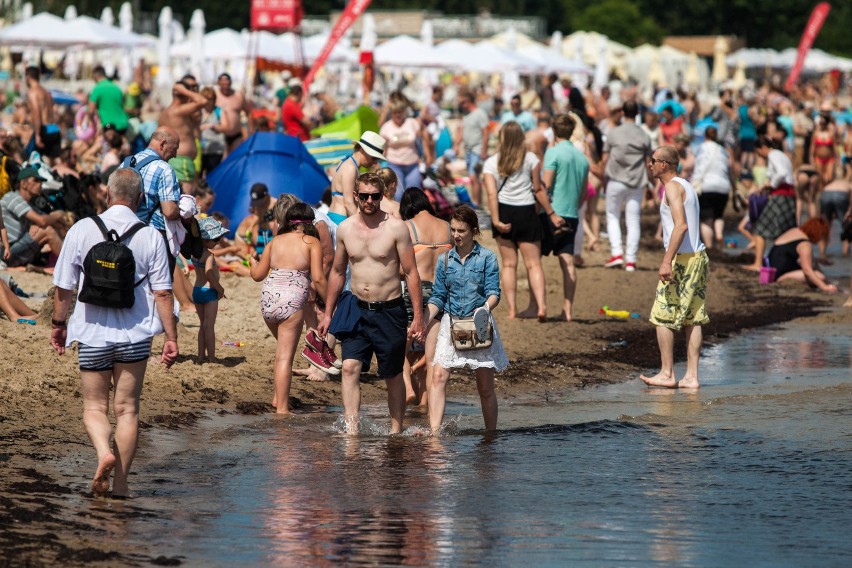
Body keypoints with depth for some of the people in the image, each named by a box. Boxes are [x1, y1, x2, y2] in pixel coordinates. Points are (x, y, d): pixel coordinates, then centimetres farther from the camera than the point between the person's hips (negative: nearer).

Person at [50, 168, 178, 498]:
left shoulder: (82, 231, -5)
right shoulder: (150, 237, -5)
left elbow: (63, 288, 0)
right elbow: (162, 293, -5)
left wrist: (58, 325, 14)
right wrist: (171, 338, 1)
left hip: (92, 334, 0)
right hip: (135, 334, 0)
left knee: (94, 406, 10)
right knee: (127, 409, 9)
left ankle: (104, 451, -19)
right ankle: (120, 483, 9)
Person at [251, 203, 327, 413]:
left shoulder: (276, 241, 14)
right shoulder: (312, 243, 3)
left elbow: (258, 275, 17)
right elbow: (318, 278, -7)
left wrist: (253, 263, 39)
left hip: (268, 298, 4)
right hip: (292, 300, -4)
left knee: (283, 348, 25)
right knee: (285, 356, -3)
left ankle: (278, 397, 20)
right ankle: (282, 408, -4)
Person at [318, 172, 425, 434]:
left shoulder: (395, 228, -7)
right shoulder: (345, 228, 4)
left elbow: (411, 272, -5)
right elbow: (337, 272, 15)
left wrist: (418, 317, -9)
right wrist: (328, 313, 15)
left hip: (389, 311, -3)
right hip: (356, 309, 3)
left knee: (393, 377, 7)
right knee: (350, 367, -14)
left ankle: (396, 431, 19)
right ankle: (351, 430, -19)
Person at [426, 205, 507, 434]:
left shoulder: (487, 258, -1)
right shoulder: (445, 260, 8)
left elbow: (494, 292, -8)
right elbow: (438, 297, 11)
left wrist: (486, 308, -29)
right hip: (451, 324, 2)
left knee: (485, 387, 3)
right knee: (438, 376, -15)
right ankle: (434, 432, -21)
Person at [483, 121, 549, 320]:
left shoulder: (491, 163, 0)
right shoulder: (531, 159, -2)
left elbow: (492, 193, -11)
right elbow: (538, 189, -1)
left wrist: (496, 220, -15)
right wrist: (552, 214, 6)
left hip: (504, 213, 1)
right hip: (526, 213, -1)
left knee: (509, 264, 11)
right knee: (533, 263, 2)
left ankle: (512, 309, 7)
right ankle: (540, 305, -14)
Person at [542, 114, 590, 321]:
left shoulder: (553, 153, -9)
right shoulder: (582, 157, 12)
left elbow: (545, 184, -15)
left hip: (552, 214, -6)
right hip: (572, 216, 6)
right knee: (568, 262, 4)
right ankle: (567, 310, 1)